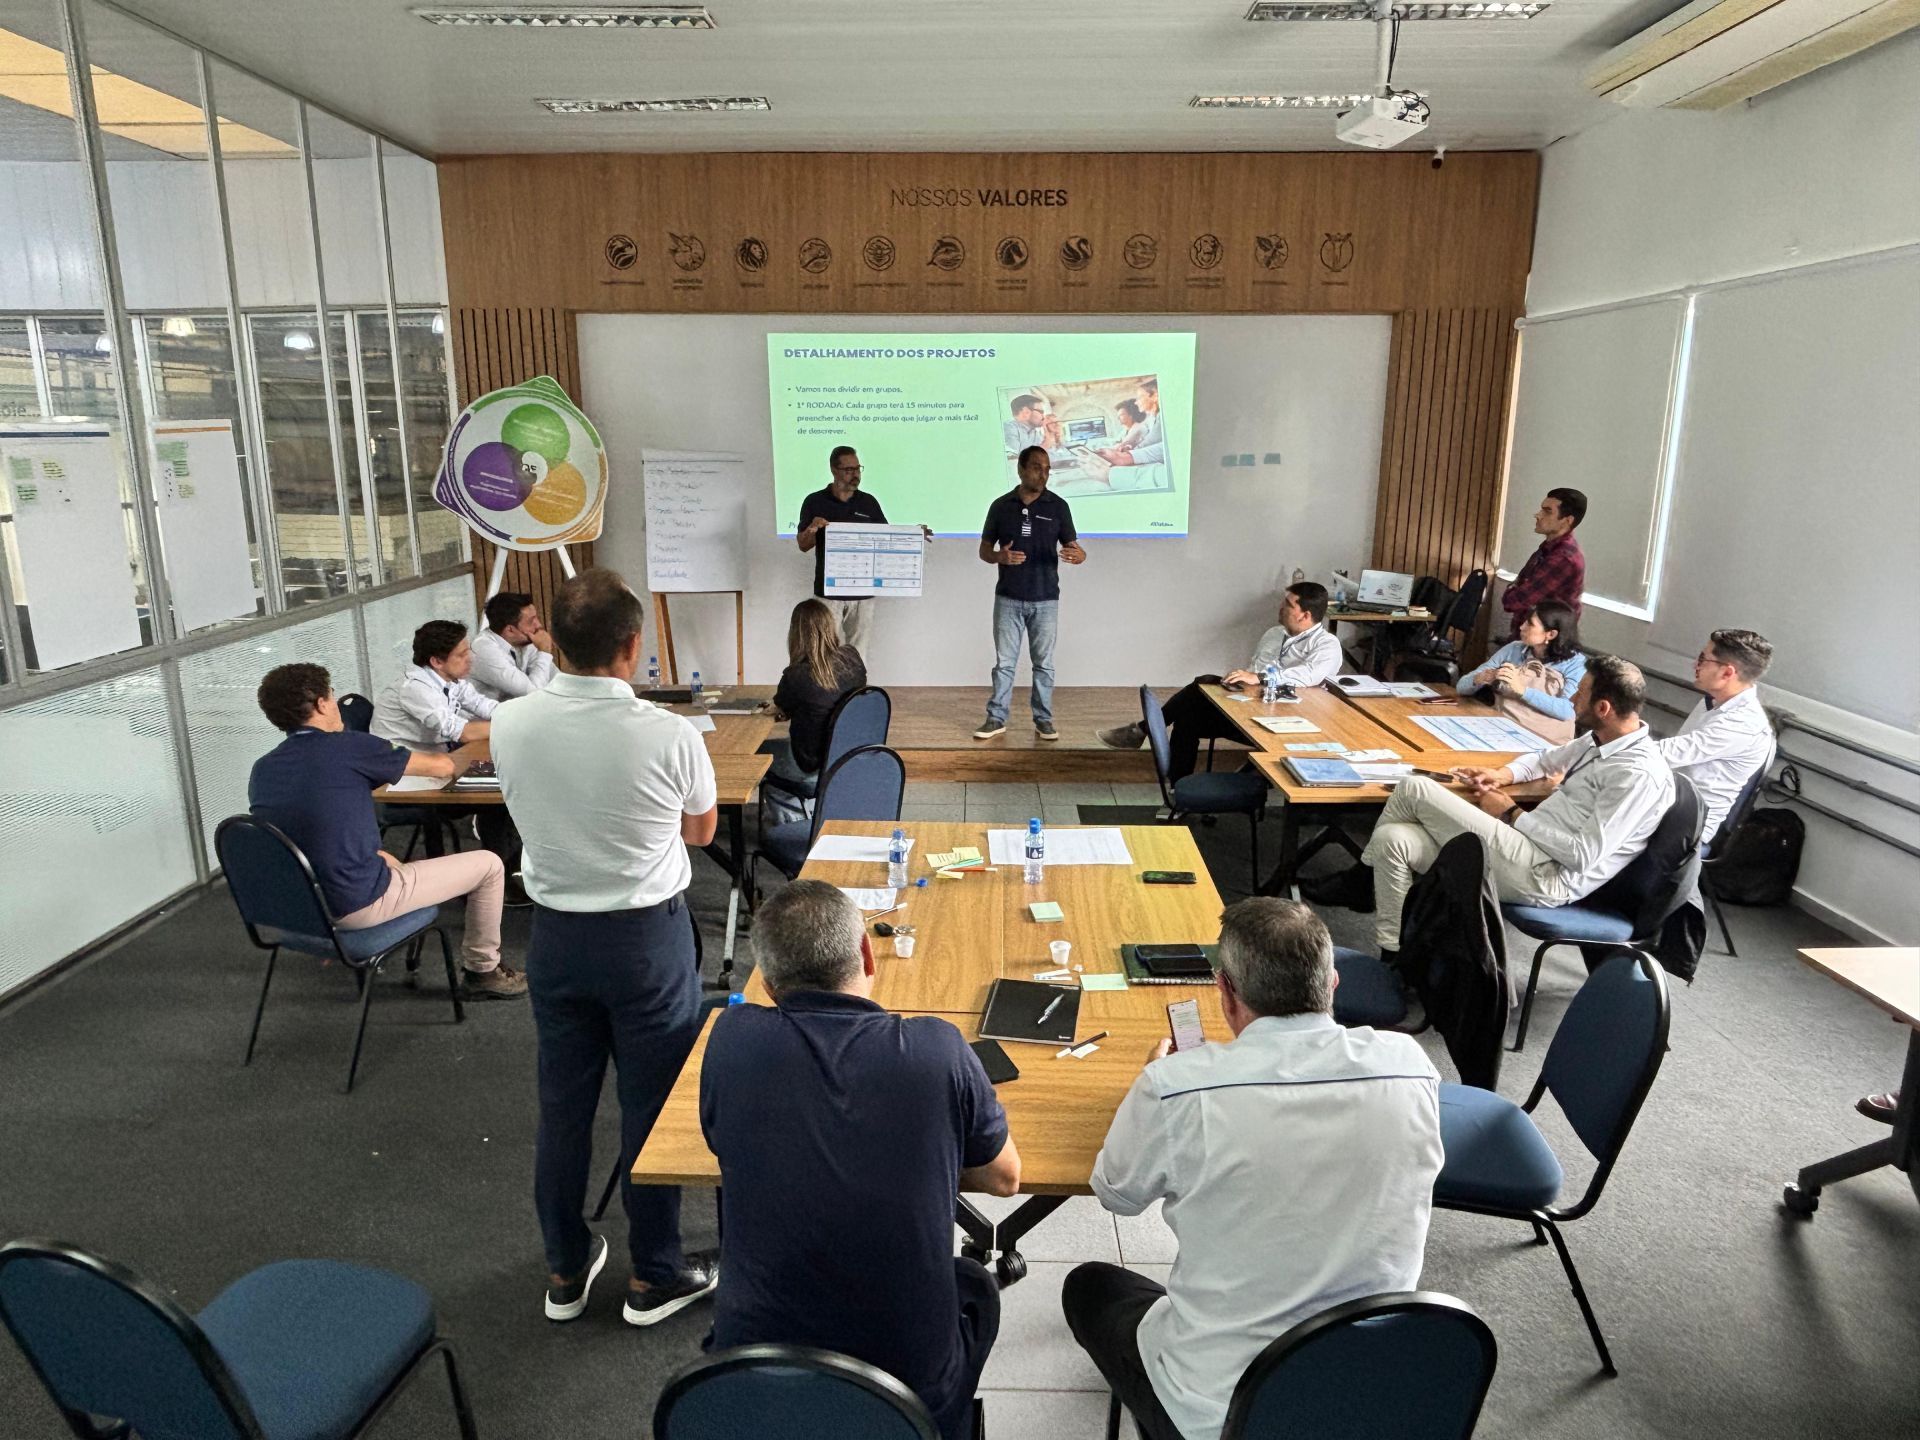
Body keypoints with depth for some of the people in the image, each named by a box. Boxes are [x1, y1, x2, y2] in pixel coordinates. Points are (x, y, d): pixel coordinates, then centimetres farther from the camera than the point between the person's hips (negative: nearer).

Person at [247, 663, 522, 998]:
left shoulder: (261, 770, 3)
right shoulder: (350, 748, -16)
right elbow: (442, 766, -3)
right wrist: (447, 762, 22)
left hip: (299, 907, 8)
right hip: (359, 906, -8)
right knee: (488, 864, 5)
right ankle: (482, 971, 20)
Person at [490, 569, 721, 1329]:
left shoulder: (510, 724, -11)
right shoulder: (669, 735, -21)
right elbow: (701, 830, -2)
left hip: (555, 933, 4)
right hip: (647, 934, -3)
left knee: (562, 1104, 18)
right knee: (652, 1107, 11)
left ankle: (566, 1268, 36)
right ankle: (654, 1275, 28)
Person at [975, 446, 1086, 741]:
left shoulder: (1058, 506, -1)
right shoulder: (1001, 506, 1)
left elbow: (1074, 548, 0)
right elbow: (984, 550, 7)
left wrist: (1077, 555, -25)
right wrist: (999, 556, -16)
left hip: (1045, 599, 0)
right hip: (1008, 598, 0)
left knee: (1044, 663, 6)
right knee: (1004, 662, 5)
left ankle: (1043, 720, 16)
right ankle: (996, 718, 12)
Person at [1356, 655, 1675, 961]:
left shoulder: (1639, 774, -16)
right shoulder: (1600, 739, 12)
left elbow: (1584, 855, -20)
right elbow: (1545, 759, 32)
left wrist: (1513, 814, -10)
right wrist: (1502, 775, 10)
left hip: (1545, 877, -9)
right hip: (1533, 847, 10)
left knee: (1414, 788, -14)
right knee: (1392, 840, -8)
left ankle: (1370, 864, 10)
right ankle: (1395, 956, -2)